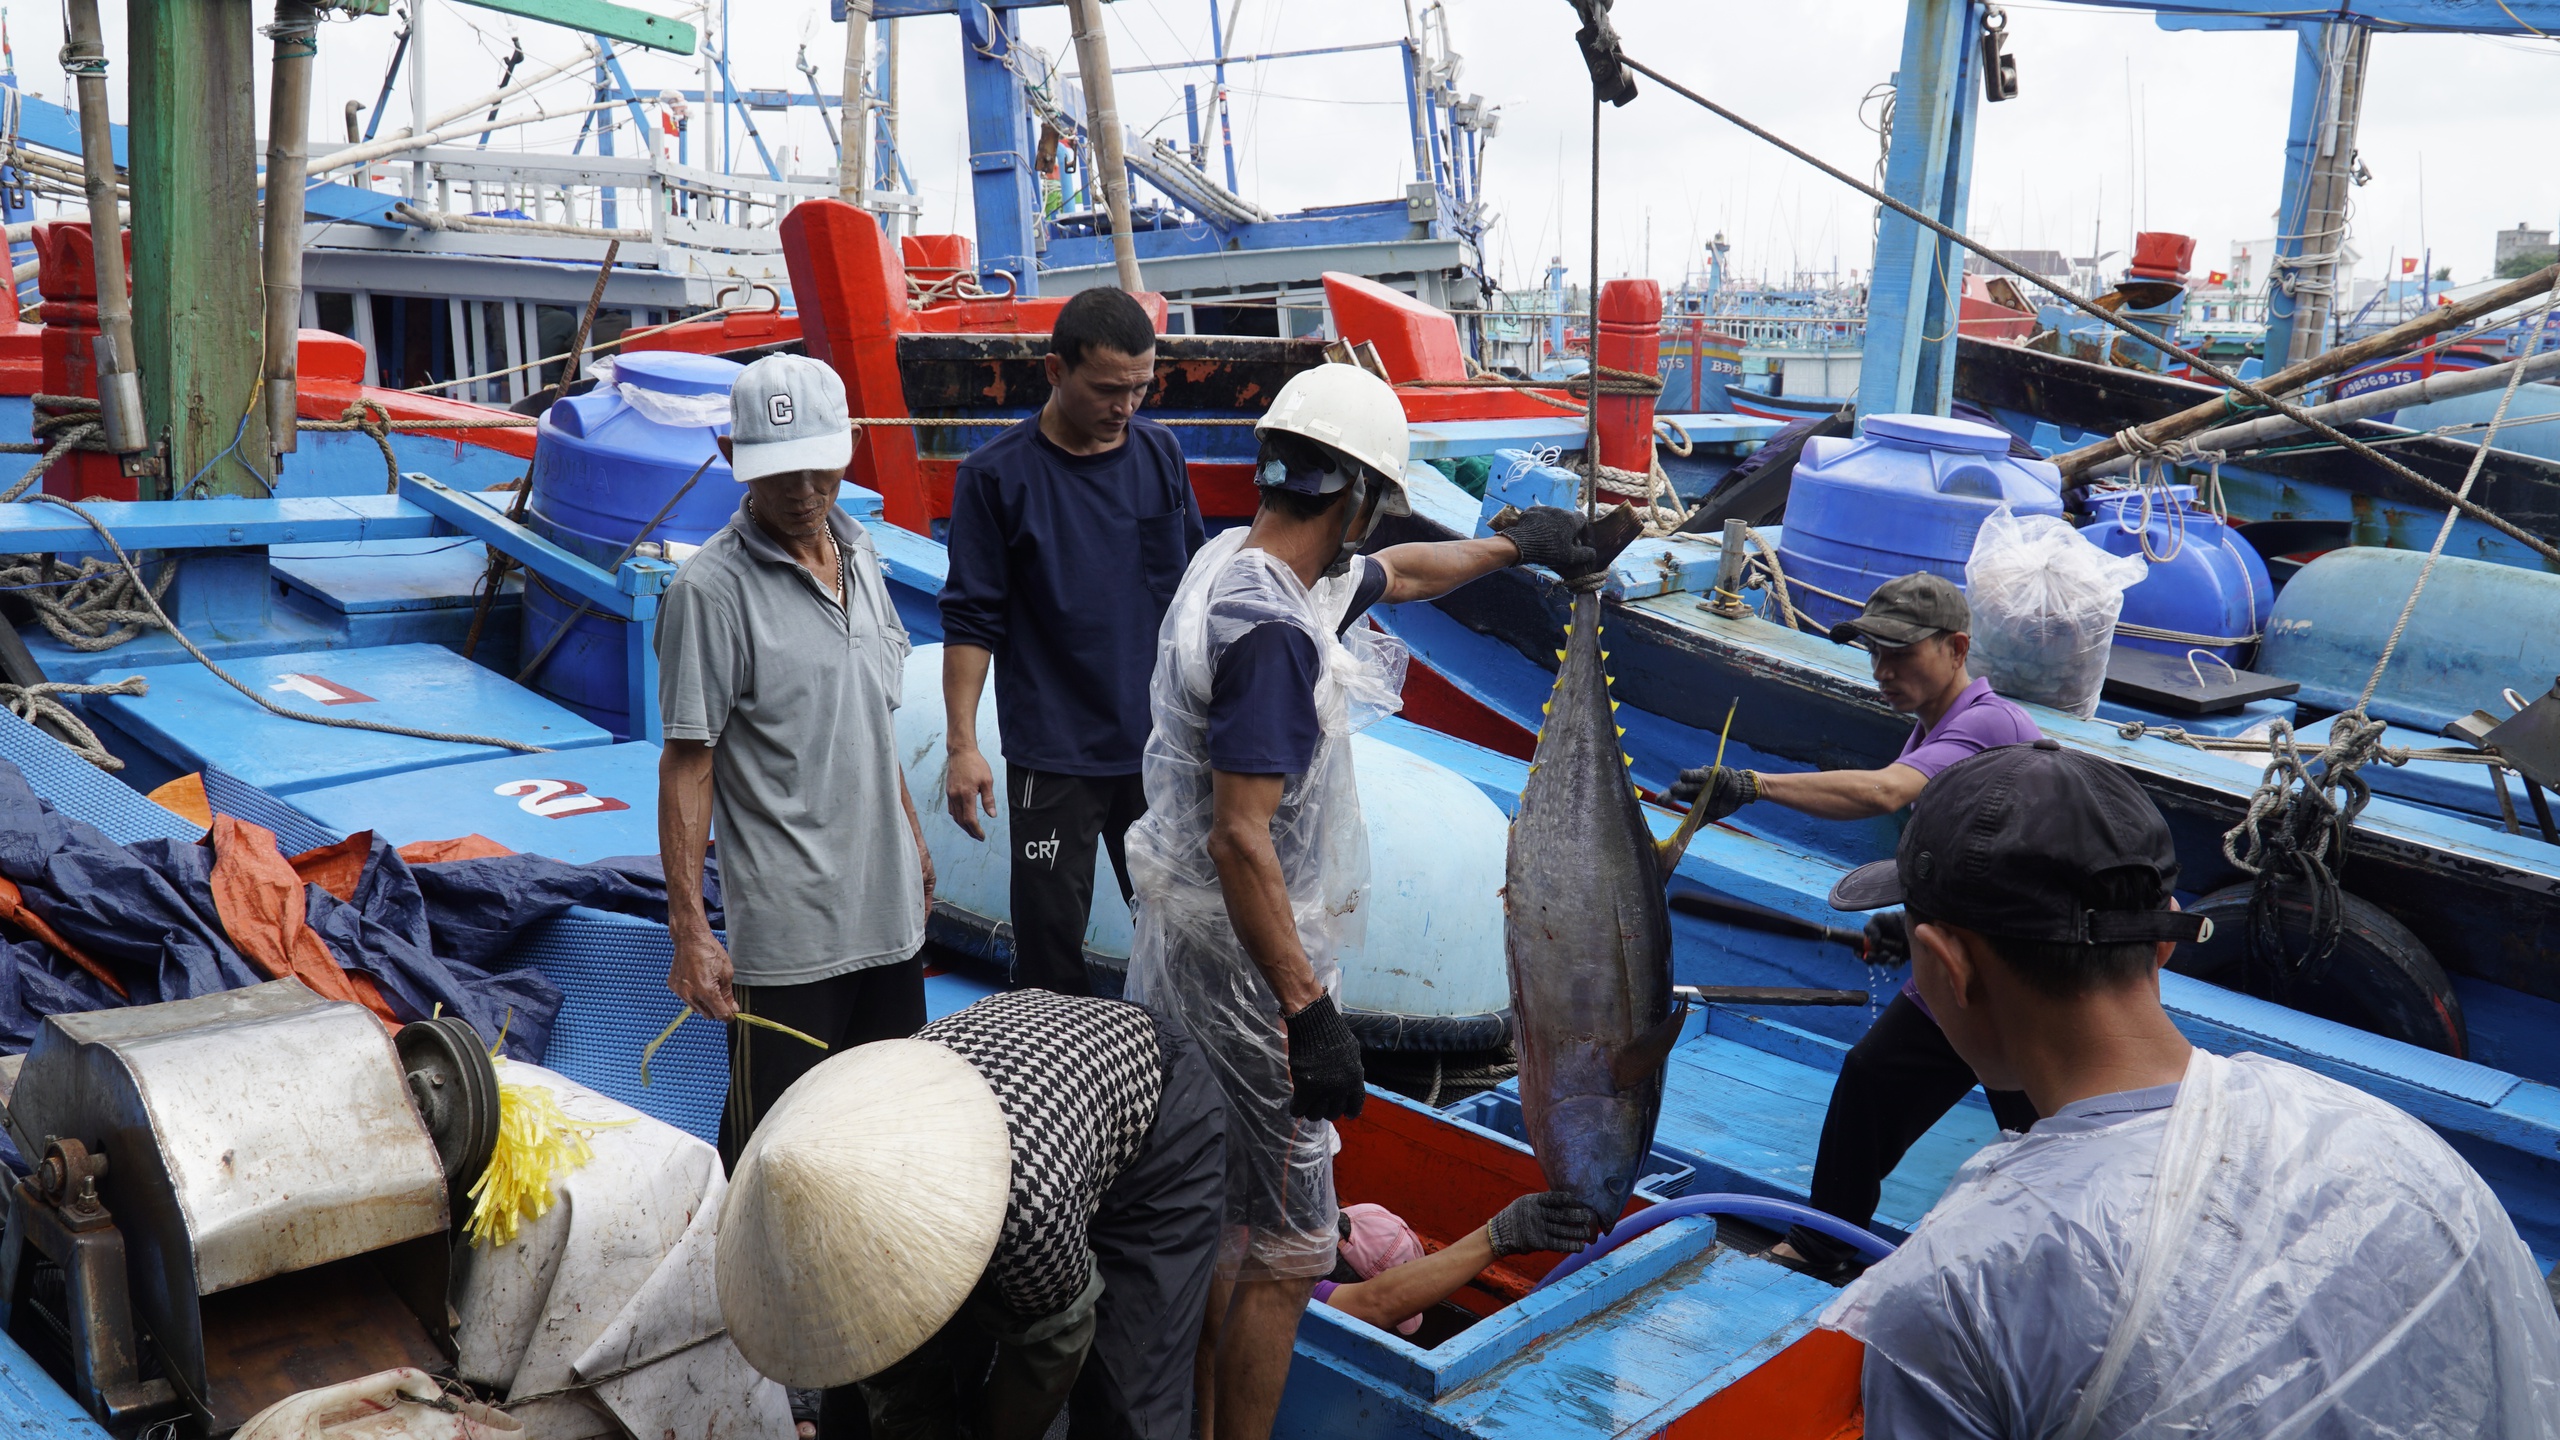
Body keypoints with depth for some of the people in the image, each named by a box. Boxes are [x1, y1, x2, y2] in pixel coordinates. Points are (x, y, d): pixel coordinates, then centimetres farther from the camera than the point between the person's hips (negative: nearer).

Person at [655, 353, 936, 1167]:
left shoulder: (860, 554, 8)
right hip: (786, 933, -7)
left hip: (888, 908, 7)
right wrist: (689, 930, -18)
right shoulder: (713, 588, -14)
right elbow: (687, 764, -15)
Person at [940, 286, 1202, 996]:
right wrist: (961, 745, -10)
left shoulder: (1160, 451, 5)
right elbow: (971, 620, -5)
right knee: (1050, 943, 3)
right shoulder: (996, 474, -6)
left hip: (1160, 744, 4)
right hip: (1053, 756, -3)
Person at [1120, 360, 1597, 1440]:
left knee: (1207, 1219, 21)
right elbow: (1240, 839, -28)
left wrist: (1514, 544, 36)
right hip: (1245, 973, -10)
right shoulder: (1273, 631, -25)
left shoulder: (1232, 562, 6)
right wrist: (1309, 1012, -25)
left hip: (1181, 948, 10)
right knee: (1285, 1248, 2)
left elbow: (1397, 575, 25)